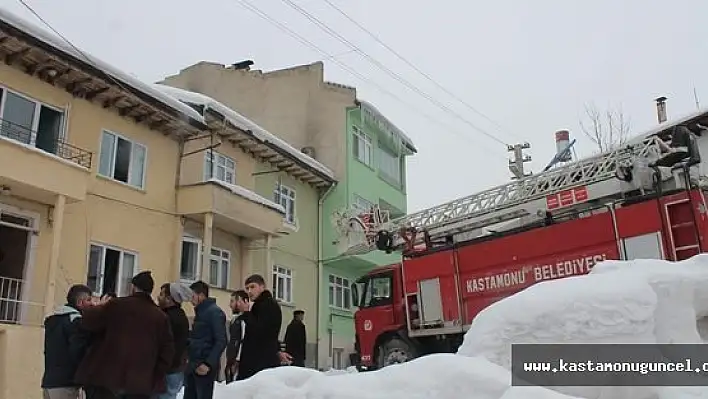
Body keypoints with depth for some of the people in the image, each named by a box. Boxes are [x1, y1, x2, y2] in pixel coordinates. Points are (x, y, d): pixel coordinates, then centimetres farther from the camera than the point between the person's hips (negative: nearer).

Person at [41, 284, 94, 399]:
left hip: (48, 381, 9)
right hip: (65, 384, -9)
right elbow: (77, 352, -18)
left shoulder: (52, 319, 17)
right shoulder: (75, 320, -12)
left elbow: (51, 351, 19)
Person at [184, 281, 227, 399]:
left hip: (204, 367, -9)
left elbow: (221, 341, -18)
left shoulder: (214, 312, -11)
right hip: (192, 366, 9)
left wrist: (208, 364, -23)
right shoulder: (200, 312, 17)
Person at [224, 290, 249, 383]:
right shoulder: (234, 319, 18)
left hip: (238, 363, -10)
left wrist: (237, 361, -19)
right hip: (231, 362, 10)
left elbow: (244, 341, -19)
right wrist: (228, 361, 18)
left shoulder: (245, 319, -13)